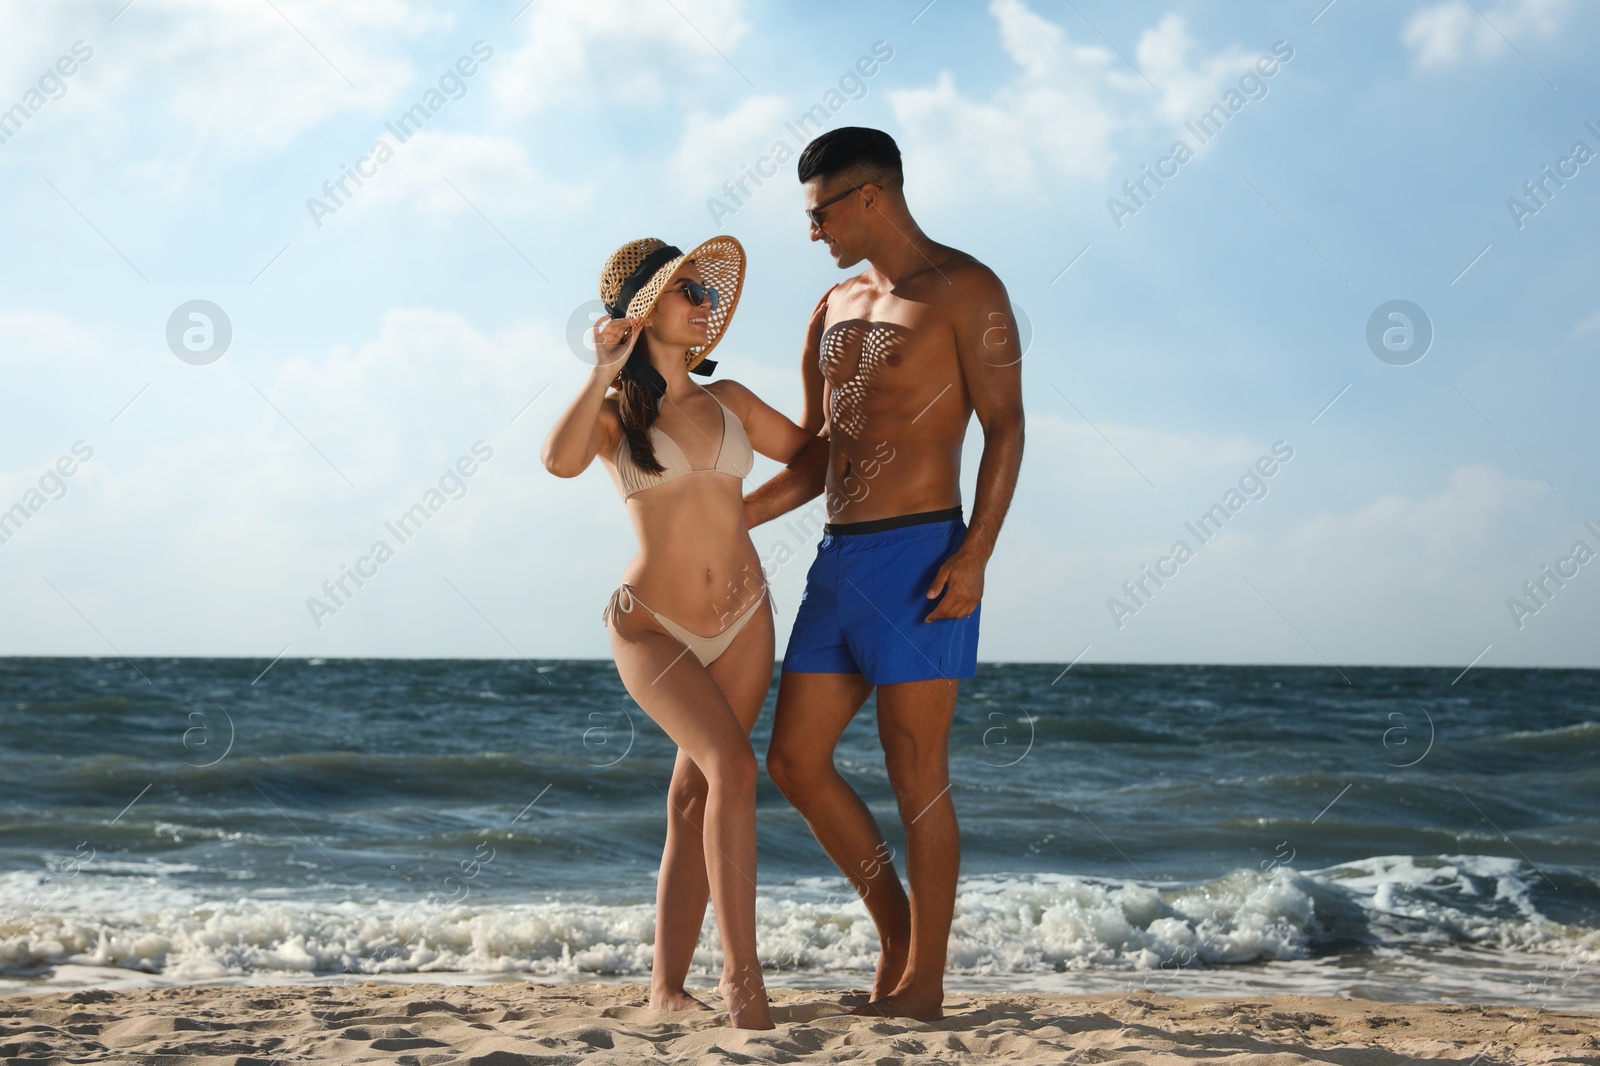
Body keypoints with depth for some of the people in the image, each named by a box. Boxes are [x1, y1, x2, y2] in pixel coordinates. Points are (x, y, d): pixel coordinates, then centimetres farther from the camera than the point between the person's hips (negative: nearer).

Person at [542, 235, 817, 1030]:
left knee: (695, 797, 5)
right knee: (732, 766, -23)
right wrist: (604, 373, -22)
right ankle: (741, 971, -20)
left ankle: (667, 984, 11)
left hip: (742, 621, 4)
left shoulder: (728, 401, 10)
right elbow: (561, 461, -24)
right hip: (653, 625, -4)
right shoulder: (613, 412, -2)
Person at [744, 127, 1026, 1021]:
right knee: (796, 760, 7)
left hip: (919, 557, -8)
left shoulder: (963, 289, -3)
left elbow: (1005, 426, -10)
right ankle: (895, 925, 22)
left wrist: (976, 554, -19)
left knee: (916, 776, -3)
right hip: (839, 560, 8)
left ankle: (924, 982, 7)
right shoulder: (834, 310, 19)